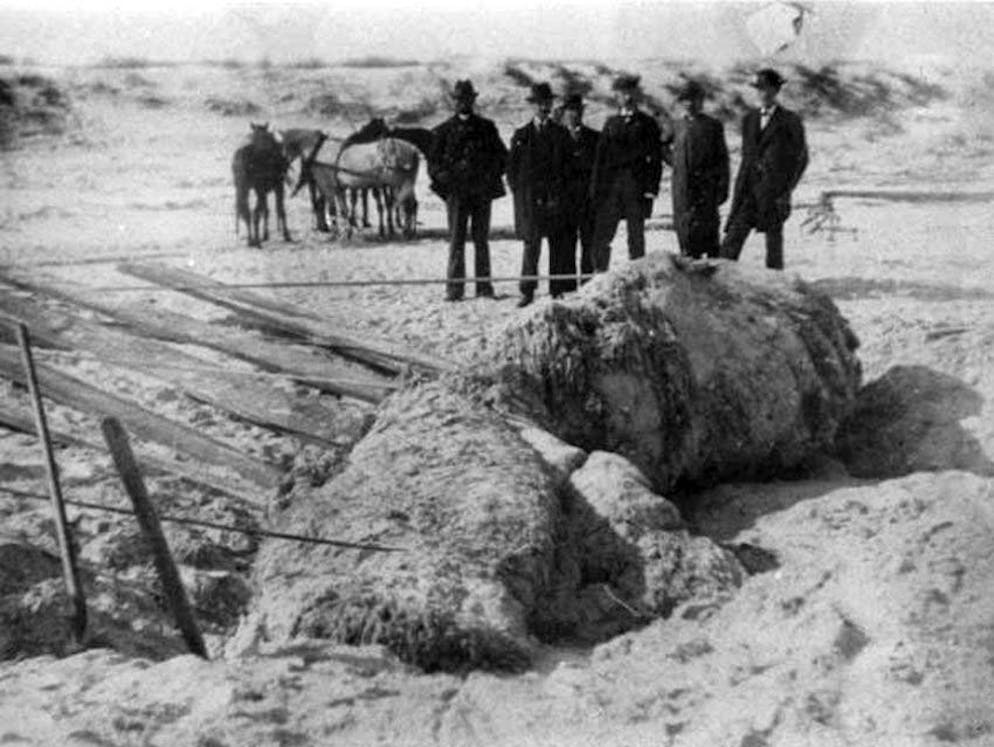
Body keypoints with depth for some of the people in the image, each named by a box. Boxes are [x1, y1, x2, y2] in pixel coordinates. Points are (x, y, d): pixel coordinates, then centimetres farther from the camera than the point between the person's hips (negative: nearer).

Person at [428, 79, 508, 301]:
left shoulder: (486, 127, 11)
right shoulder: (443, 130, 7)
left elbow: (502, 156, 13)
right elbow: (433, 162, 7)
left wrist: (492, 175, -1)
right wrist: (445, 178, -8)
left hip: (482, 191, 1)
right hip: (456, 191, -1)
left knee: (481, 239, 4)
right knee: (456, 240, -3)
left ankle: (484, 287, 7)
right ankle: (454, 288, -3)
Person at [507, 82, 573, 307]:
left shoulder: (561, 133, 12)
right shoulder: (521, 135, 9)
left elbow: (567, 164, 11)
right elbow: (512, 168, 11)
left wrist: (559, 193, 1)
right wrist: (519, 194, 2)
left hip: (555, 196, 1)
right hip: (529, 195, -1)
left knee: (558, 243, -1)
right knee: (532, 243, -9)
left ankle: (558, 291, 4)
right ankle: (527, 292, -7)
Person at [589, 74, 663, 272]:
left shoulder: (647, 123, 6)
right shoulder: (611, 123, 14)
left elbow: (656, 159, 1)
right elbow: (600, 156, 12)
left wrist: (652, 188, -9)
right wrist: (595, 187, 3)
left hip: (637, 187, -2)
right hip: (611, 186, 2)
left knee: (636, 237, 0)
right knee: (601, 237, -3)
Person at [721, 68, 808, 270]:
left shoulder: (790, 121, 0)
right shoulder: (749, 119, 14)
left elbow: (801, 158, 2)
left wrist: (787, 190, -5)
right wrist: (740, 187, 13)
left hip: (774, 189, -4)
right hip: (748, 188, 4)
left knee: (774, 240, 1)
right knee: (732, 237, -7)